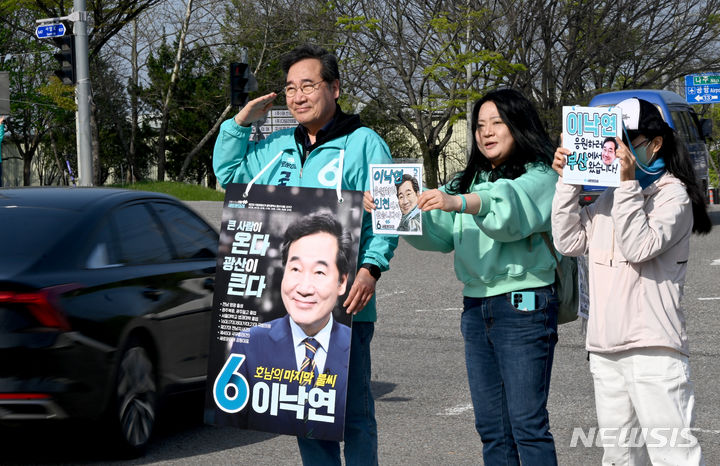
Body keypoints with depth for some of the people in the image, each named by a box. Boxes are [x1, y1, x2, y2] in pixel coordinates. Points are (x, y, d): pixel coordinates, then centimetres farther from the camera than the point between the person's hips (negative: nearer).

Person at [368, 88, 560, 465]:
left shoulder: (540, 177, -4)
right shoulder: (470, 180, 19)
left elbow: (509, 204, -26)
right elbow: (434, 229, 8)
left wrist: (457, 202, -42)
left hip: (523, 305, -7)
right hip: (476, 306, 7)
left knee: (527, 423, -7)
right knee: (490, 427, 9)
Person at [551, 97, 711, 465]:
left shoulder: (672, 194, -3)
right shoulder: (609, 196, 17)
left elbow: (640, 248, -16)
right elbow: (569, 242, 9)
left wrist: (628, 183, -18)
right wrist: (567, 182, 2)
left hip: (653, 348, -7)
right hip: (605, 348, 7)